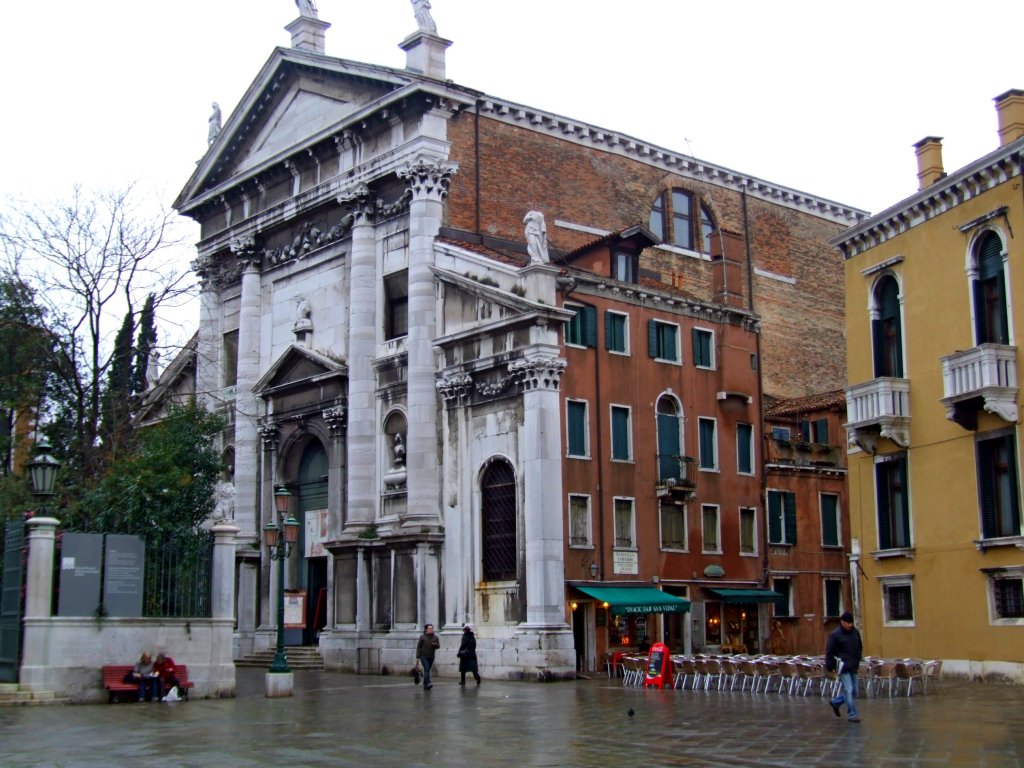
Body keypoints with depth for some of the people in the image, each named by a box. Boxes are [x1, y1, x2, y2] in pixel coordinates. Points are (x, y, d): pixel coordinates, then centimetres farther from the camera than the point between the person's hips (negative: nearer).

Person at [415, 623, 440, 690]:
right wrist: (418, 656, -6)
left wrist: (436, 644, -21)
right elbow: (418, 647, -2)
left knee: (427, 670, 8)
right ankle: (428, 683, -27)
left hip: (431, 657, 4)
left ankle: (425, 685, 17)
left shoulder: (435, 637, 5)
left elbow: (438, 646, 3)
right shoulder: (422, 637, -3)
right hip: (423, 656, -4)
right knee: (426, 669, -18)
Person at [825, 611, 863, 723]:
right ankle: (852, 715, -3)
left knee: (854, 691, 11)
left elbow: (860, 647, 22)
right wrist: (830, 667, -7)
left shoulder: (855, 633, 7)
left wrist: (857, 661, 14)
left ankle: (835, 702, 33)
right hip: (843, 666, -7)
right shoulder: (835, 635, -10)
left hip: (853, 667, 7)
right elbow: (829, 652, -7)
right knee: (849, 690, -9)